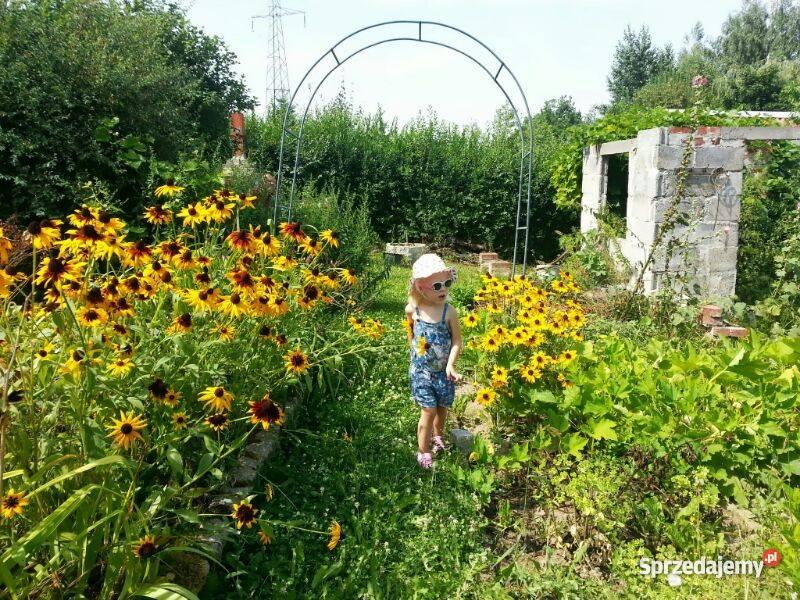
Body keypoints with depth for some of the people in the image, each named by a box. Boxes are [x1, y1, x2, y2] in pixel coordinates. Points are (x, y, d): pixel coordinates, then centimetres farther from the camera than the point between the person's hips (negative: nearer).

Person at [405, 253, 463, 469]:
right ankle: (423, 452, 11)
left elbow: (457, 341, -11)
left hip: (443, 371, 1)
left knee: (442, 407, 16)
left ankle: (438, 436, 44)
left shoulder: (449, 312, -14)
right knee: (428, 410, -5)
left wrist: (451, 365, -22)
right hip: (421, 370, -1)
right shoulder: (412, 310, -10)